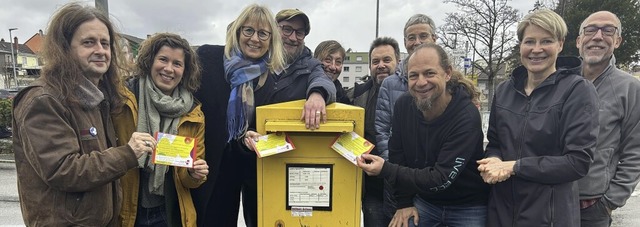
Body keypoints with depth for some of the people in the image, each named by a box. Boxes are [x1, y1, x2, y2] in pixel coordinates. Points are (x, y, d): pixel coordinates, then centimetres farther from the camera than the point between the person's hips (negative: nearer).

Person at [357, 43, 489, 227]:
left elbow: (441, 179, -27)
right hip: (424, 201, 4)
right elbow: (398, 156, 0)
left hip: (467, 207, -3)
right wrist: (404, 203, -1)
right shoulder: (404, 105, -10)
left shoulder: (467, 116, -24)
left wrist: (385, 169, -31)